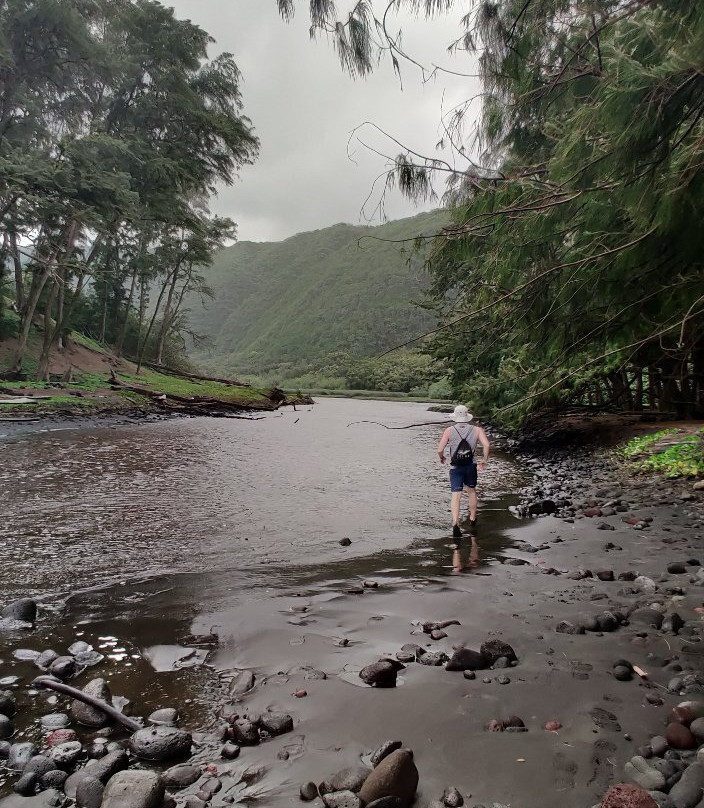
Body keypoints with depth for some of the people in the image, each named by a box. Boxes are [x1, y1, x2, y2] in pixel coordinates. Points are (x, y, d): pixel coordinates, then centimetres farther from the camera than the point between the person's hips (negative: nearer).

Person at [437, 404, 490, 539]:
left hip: (455, 467, -2)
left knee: (456, 495, -5)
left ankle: (455, 524, -22)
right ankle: (472, 520, 36)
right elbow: (487, 445, -13)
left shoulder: (449, 431, -4)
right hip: (471, 466, 2)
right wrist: (484, 460, 2)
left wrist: (442, 458, 13)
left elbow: (440, 449, -8)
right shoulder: (477, 430, -1)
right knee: (471, 491, 22)